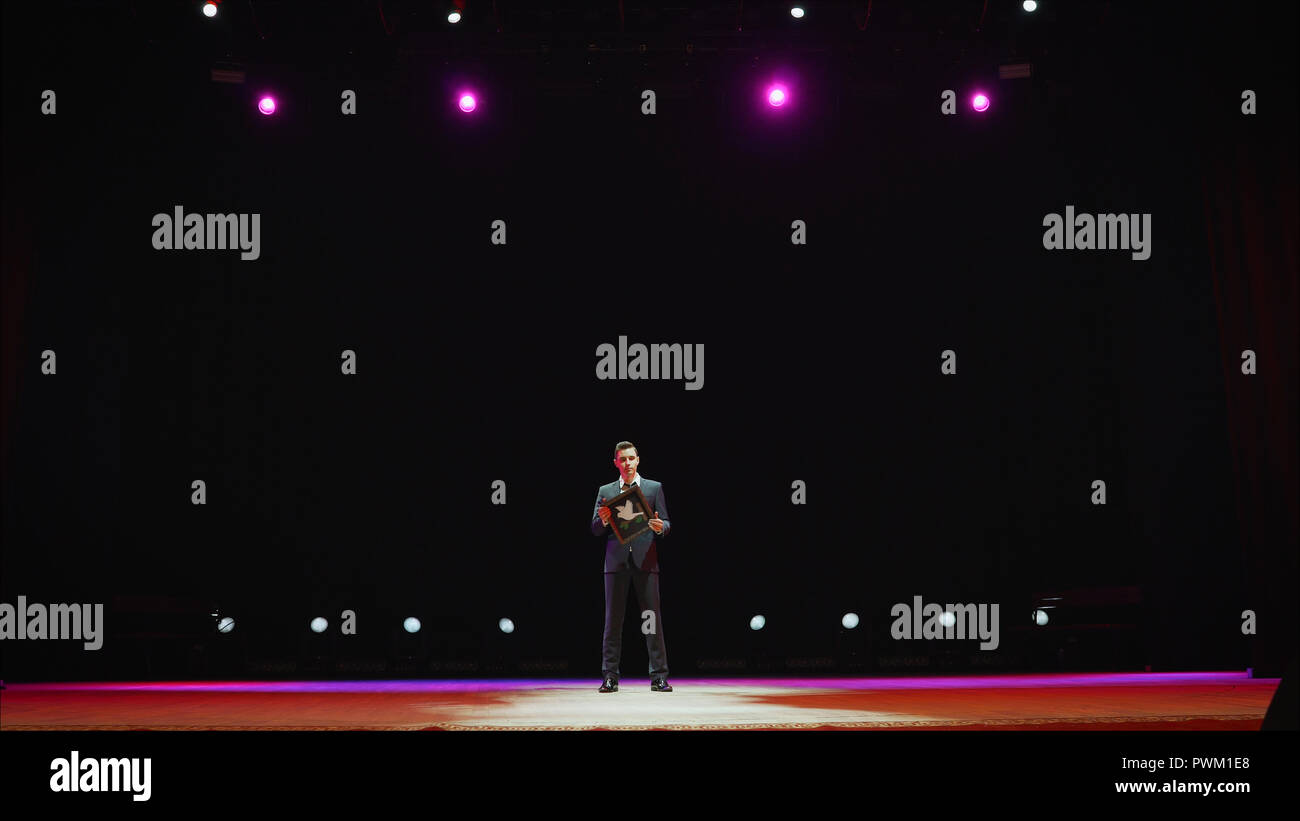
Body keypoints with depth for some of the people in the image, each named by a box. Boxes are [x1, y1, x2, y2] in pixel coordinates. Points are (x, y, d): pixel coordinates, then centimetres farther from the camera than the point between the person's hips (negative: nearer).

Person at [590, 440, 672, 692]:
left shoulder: (654, 488, 11)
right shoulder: (605, 491, 14)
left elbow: (666, 524, 8)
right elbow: (595, 530, 9)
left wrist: (660, 527, -16)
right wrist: (603, 520, -13)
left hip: (645, 560, -1)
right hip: (616, 561, 1)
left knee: (653, 618, -3)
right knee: (613, 619, 0)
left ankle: (659, 677, 0)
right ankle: (610, 677, 3)